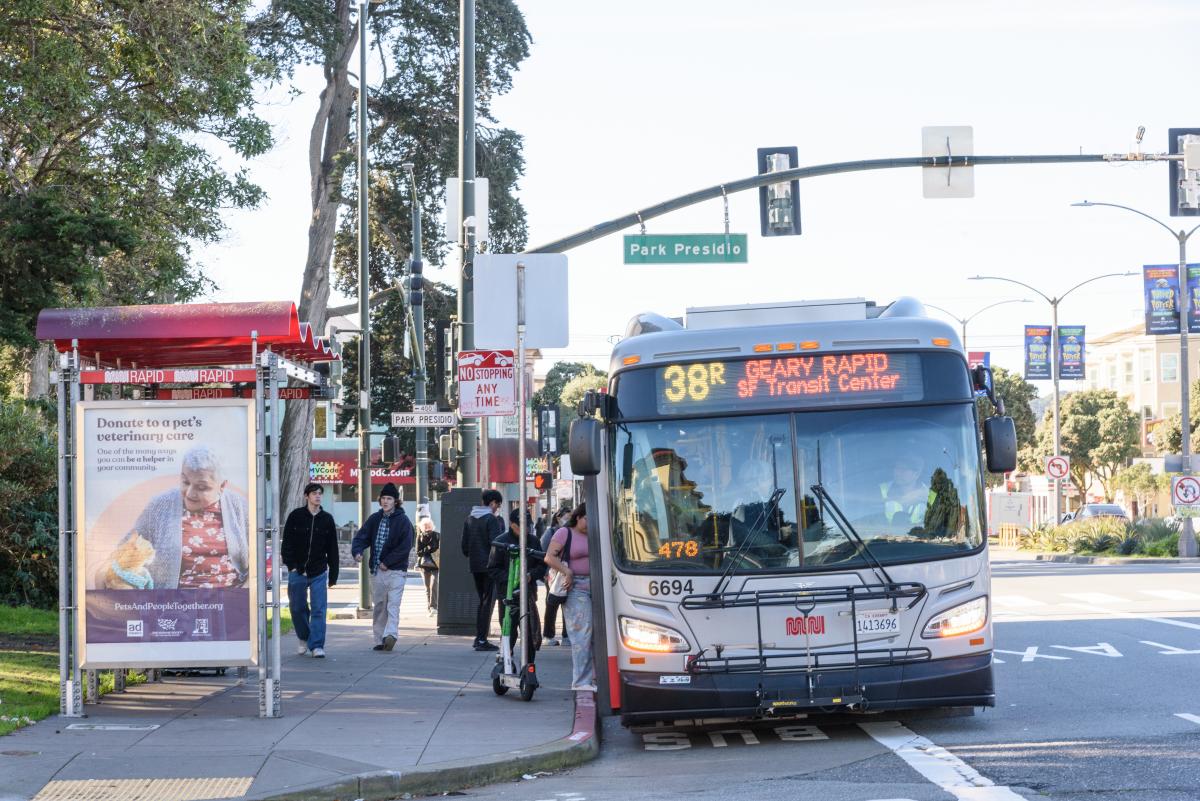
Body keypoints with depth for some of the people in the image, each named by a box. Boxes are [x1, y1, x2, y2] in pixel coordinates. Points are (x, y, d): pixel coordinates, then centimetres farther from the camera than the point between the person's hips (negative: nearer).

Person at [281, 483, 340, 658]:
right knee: (297, 608, 9)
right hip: (297, 571, 0)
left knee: (319, 610, -7)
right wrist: (291, 565, -9)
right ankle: (304, 639, 29)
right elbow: (287, 543, 1)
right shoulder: (296, 516, 0)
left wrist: (333, 575, 7)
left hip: (319, 573, 0)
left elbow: (333, 549, 9)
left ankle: (317, 645, -5)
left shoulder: (327, 519, 5)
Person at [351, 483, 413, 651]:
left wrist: (387, 562, -12)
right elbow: (362, 536, 4)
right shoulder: (375, 519, 10)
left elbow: (405, 546, -10)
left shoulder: (403, 520, -3)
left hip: (395, 570, -5)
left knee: (393, 605, -15)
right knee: (379, 606, 7)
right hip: (377, 571, 5)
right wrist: (357, 551, -17)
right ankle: (380, 640, 10)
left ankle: (390, 634, -27)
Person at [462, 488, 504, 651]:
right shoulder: (492, 519, -12)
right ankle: (482, 640, -7)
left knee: (482, 601, 17)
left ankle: (479, 637, 16)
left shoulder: (469, 519, 11)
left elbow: (464, 544, 14)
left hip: (474, 566, 7)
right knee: (488, 602, -4)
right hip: (489, 565, -7)